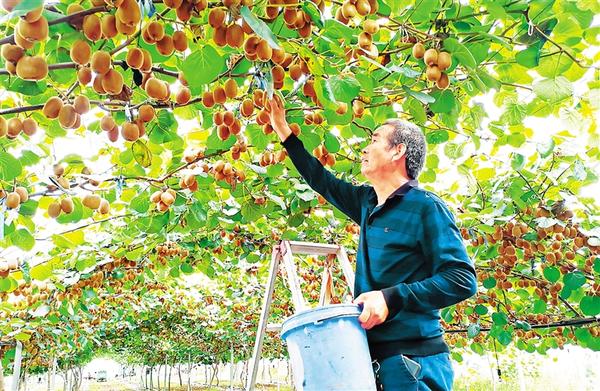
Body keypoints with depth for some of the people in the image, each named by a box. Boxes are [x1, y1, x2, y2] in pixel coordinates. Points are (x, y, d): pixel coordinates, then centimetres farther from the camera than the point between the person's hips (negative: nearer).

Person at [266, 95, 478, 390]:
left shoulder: (426, 207, -10)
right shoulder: (368, 202, 13)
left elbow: (462, 280, -16)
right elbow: (322, 181, 26)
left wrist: (392, 298, -25)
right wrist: (283, 131, 30)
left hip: (412, 362, -7)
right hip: (373, 357, 8)